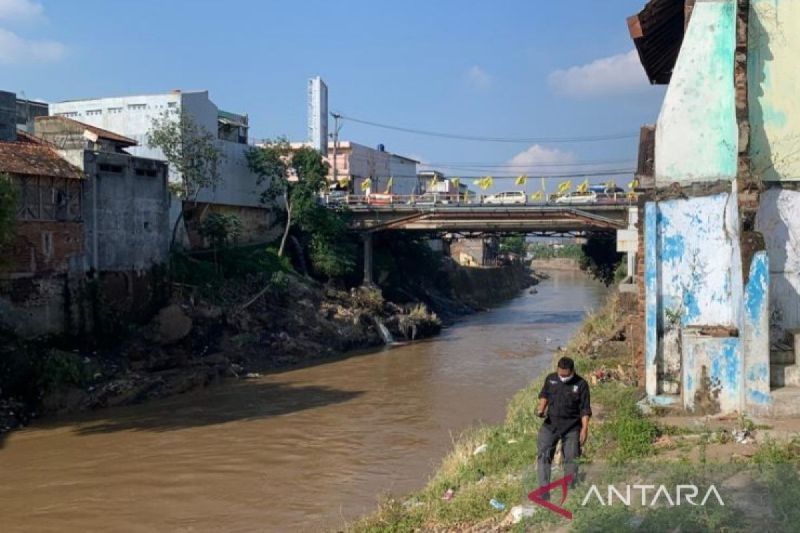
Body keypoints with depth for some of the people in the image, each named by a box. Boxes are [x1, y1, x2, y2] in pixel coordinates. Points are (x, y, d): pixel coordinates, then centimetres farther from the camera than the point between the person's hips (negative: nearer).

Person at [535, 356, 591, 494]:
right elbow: (544, 395, 17)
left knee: (571, 459, 4)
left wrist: (584, 428, -13)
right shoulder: (550, 379, 0)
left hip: (571, 427, -2)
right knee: (543, 455, -5)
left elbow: (585, 409, -6)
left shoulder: (581, 384, -8)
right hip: (550, 424, 2)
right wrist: (541, 408, -2)